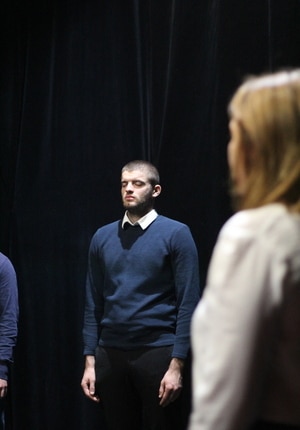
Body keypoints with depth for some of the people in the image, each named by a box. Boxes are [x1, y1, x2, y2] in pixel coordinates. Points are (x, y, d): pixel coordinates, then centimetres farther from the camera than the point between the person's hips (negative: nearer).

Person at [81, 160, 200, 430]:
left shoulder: (176, 234, -3)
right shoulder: (103, 237, 10)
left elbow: (188, 304, -7)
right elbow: (94, 305, 11)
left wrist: (177, 366, -13)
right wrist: (90, 361, 5)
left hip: (158, 353, -4)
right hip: (111, 355, 4)